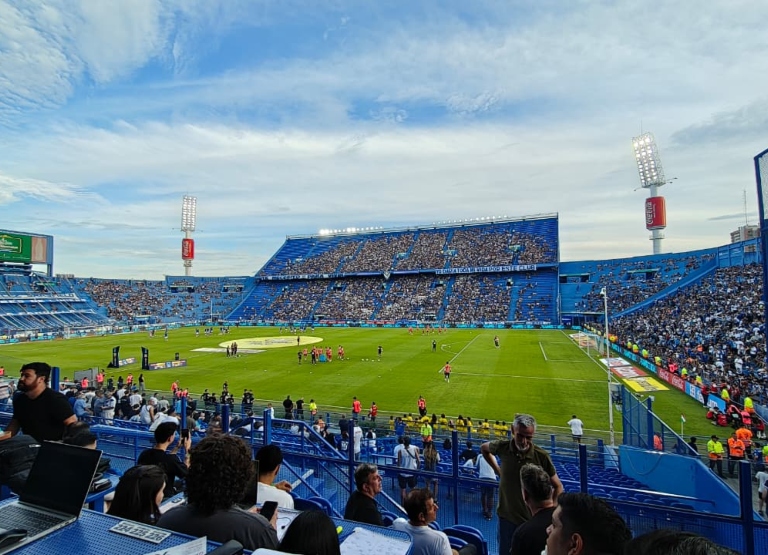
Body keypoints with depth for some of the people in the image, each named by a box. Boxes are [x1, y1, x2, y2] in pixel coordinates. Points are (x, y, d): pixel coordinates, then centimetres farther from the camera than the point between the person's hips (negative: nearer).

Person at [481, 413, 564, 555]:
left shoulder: (542, 456, -16)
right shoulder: (503, 447, -12)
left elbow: (558, 487, -2)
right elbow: (484, 448, 10)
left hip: (533, 519, -1)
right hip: (507, 517, 1)